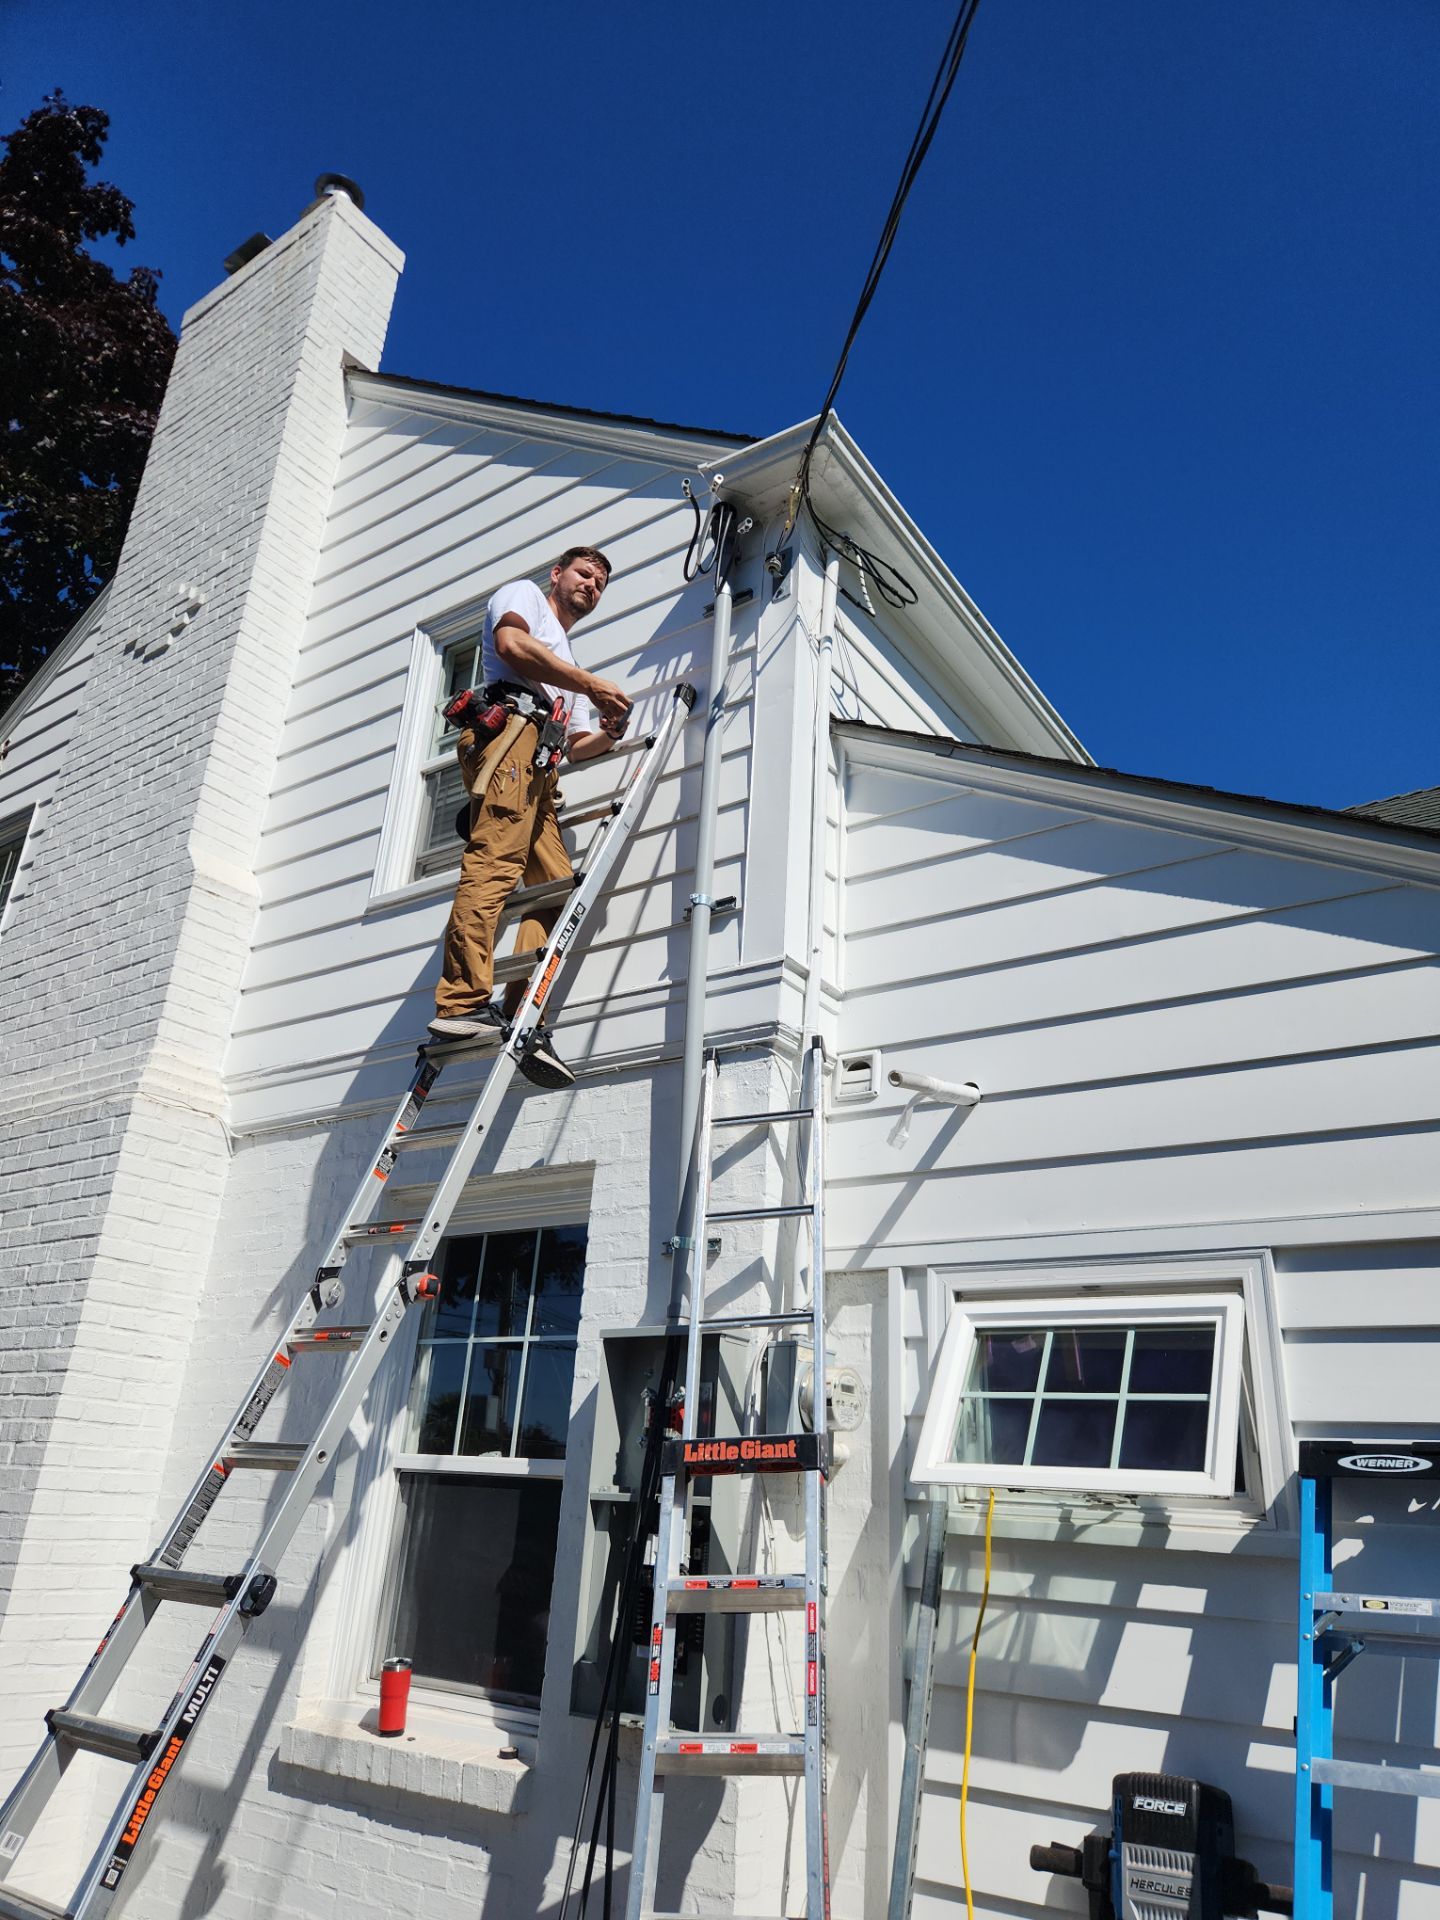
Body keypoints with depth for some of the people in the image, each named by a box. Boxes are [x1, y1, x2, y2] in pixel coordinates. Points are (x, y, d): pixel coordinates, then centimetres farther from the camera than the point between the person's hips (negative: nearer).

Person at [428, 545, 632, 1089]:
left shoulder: (569, 661, 41)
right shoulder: (524, 594, 20)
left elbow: (576, 744, 31)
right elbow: (512, 643, -5)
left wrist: (608, 735, 8)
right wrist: (593, 685, -4)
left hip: (540, 768, 9)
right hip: (508, 723, -8)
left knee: (558, 886, -7)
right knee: (495, 862, -24)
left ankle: (521, 1019, -16)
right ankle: (463, 1003, -34)